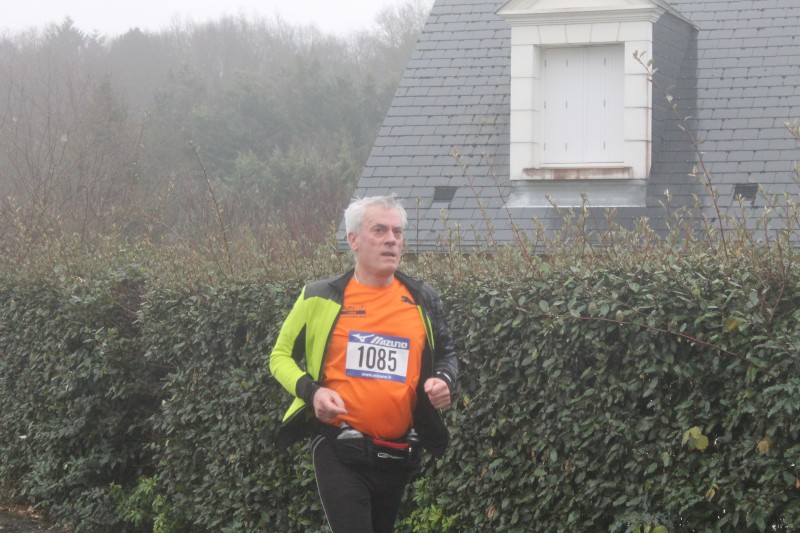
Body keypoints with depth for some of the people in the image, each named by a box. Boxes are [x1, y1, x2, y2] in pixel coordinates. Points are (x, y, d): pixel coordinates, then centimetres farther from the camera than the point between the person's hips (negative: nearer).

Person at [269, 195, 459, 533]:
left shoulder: (423, 300, 6)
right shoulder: (321, 298, -2)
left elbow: (446, 354, 21)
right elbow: (281, 356, 8)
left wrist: (444, 380, -3)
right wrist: (310, 390, -11)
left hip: (398, 455, 4)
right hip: (339, 451, -4)